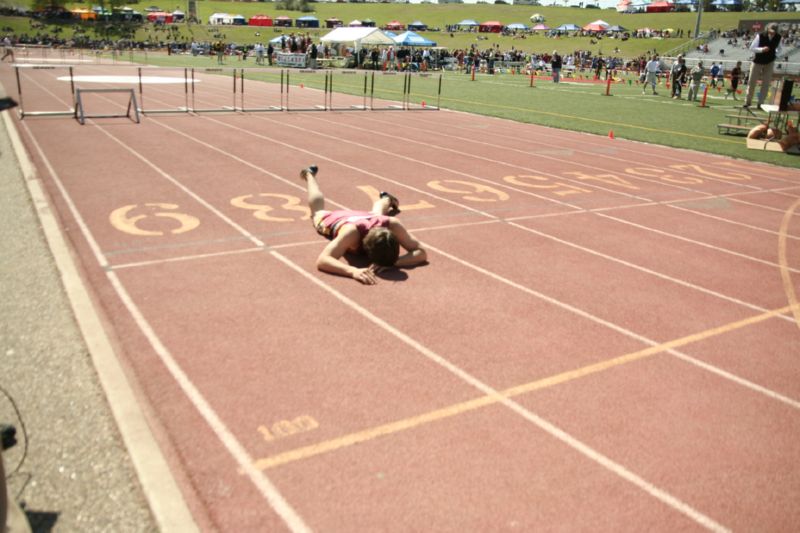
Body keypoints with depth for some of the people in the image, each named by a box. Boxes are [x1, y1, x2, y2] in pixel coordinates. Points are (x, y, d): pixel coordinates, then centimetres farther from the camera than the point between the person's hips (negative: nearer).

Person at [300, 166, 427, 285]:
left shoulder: (392, 224, -47)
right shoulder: (351, 231, -53)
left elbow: (421, 252, -43)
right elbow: (321, 261, -61)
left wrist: (392, 262, -61)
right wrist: (353, 271, -78)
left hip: (366, 217, 1)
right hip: (334, 220, -1)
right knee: (318, 210, 36)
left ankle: (386, 199, 73)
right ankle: (309, 174, 64)